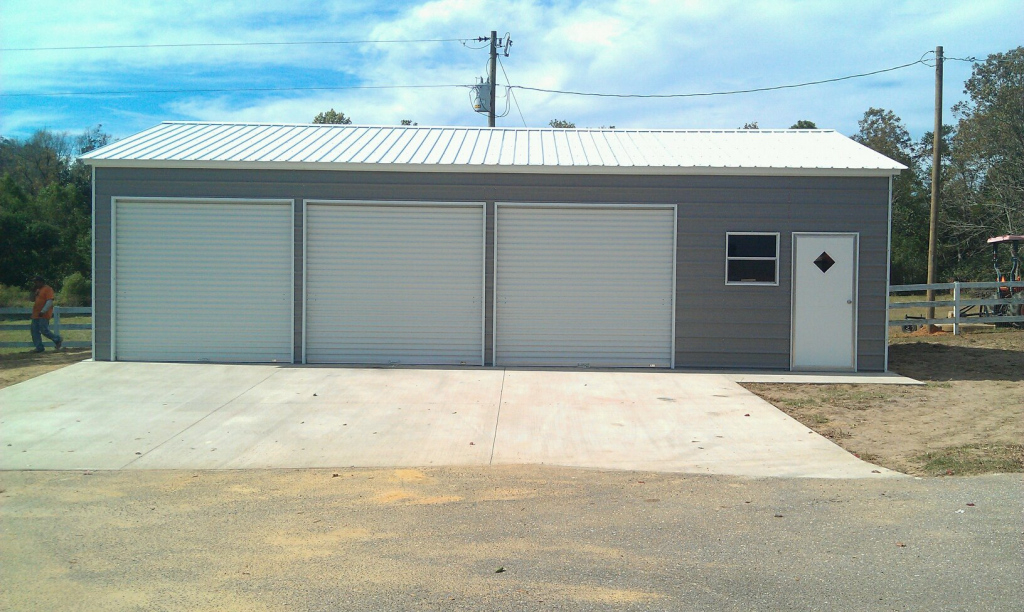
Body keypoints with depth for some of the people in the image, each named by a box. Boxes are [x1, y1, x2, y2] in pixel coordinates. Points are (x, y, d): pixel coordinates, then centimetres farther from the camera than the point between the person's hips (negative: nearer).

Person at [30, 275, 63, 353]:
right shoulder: (38, 290, 19)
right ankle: (39, 348, 9)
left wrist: (43, 311, -24)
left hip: (43, 315, -9)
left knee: (44, 331, -11)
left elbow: (49, 301, -18)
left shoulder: (48, 289, -10)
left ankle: (58, 340, 8)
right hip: (36, 315, 9)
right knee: (35, 332, 4)